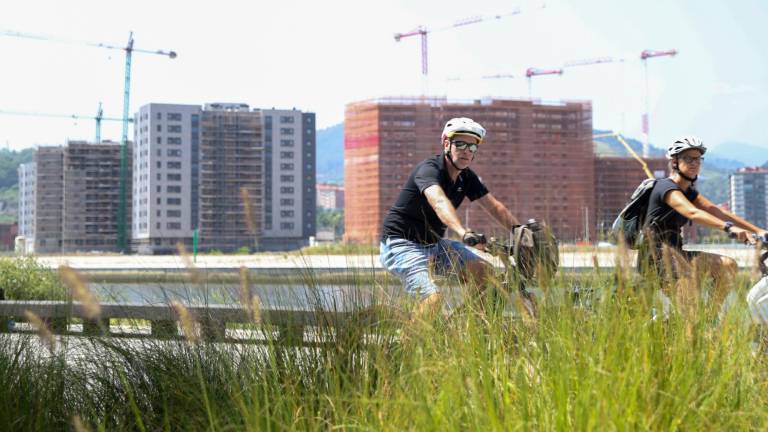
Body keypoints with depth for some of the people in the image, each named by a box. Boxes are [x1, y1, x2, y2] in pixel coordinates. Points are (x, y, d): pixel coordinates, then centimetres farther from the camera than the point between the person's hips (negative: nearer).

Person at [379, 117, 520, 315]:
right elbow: (439, 203, -42)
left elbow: (495, 207, 0)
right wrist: (463, 232, -58)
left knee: (484, 272, -5)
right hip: (402, 245, -8)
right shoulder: (430, 169, -22)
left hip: (434, 245, 8)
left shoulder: (467, 178, 3)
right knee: (433, 298, -28)